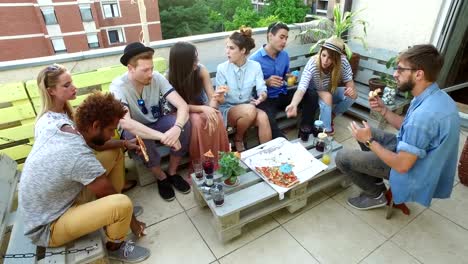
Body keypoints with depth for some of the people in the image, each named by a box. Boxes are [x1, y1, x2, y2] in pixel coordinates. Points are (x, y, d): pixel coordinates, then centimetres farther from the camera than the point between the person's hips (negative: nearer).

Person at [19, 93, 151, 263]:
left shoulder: (60, 124, -12)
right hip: (46, 229, -8)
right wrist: (132, 220, -4)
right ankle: (115, 247, 3)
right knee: (122, 204, -28)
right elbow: (110, 195, -19)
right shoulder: (80, 157, -34)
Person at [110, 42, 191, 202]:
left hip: (156, 122, 3)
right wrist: (163, 136, -50)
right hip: (134, 129, -2)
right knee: (140, 137, -37)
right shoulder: (118, 87, -26)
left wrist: (177, 128, -47)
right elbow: (126, 123, -40)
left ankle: (172, 173, -6)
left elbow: (182, 106, -26)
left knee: (185, 123, -25)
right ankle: (161, 177, -9)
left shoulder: (157, 78, -17)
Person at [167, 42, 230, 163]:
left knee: (216, 118, -30)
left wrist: (210, 109, -38)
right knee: (197, 121, -35)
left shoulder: (201, 70, -13)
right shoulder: (170, 76, -18)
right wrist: (203, 109, -35)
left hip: (202, 107, 2)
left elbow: (212, 96, -15)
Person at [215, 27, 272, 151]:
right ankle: (238, 139, -5)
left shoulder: (255, 66, -2)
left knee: (263, 117, -31)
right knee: (250, 110, -33)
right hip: (227, 110, -2)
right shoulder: (222, 68, -8)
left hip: (249, 108, 2)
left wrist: (262, 96, -32)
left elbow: (262, 89, -8)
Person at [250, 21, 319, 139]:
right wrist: (266, 82, -23)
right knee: (267, 119, -38)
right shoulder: (254, 59, -12)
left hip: (283, 94, 7)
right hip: (266, 99, -6)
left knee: (312, 94, -10)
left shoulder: (285, 55, 9)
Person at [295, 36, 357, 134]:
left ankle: (330, 117, 5)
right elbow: (301, 88, -44)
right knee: (327, 96, -33)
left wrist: (351, 89, -37)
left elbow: (348, 80, -12)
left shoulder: (343, 62, -25)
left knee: (352, 95, -18)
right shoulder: (312, 63, -34)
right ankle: (326, 130, -14)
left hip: (331, 91, 4)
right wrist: (293, 105, -63)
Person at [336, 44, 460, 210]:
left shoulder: (424, 114, -36)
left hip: (413, 171, -9)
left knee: (342, 158, -9)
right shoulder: (436, 96, -4)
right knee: (366, 132, 17)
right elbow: (408, 127, 10)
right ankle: (376, 180, 23)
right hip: (410, 153, 9)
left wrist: (369, 141, -19)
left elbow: (401, 165, -30)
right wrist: (383, 110, -5)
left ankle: (376, 195, 13)